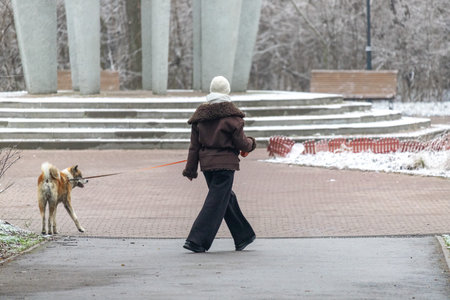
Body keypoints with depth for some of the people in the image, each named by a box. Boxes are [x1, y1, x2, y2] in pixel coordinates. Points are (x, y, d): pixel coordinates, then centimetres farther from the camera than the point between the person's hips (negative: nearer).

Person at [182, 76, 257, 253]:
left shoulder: (200, 115, 6)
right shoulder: (231, 115, -11)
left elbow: (194, 146, 8)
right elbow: (242, 143, -7)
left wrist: (190, 169, 11)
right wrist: (251, 143, 15)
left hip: (206, 163, 6)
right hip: (225, 163, -6)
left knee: (228, 199, 19)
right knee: (216, 202, -3)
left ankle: (243, 237, 28)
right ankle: (196, 241, -10)